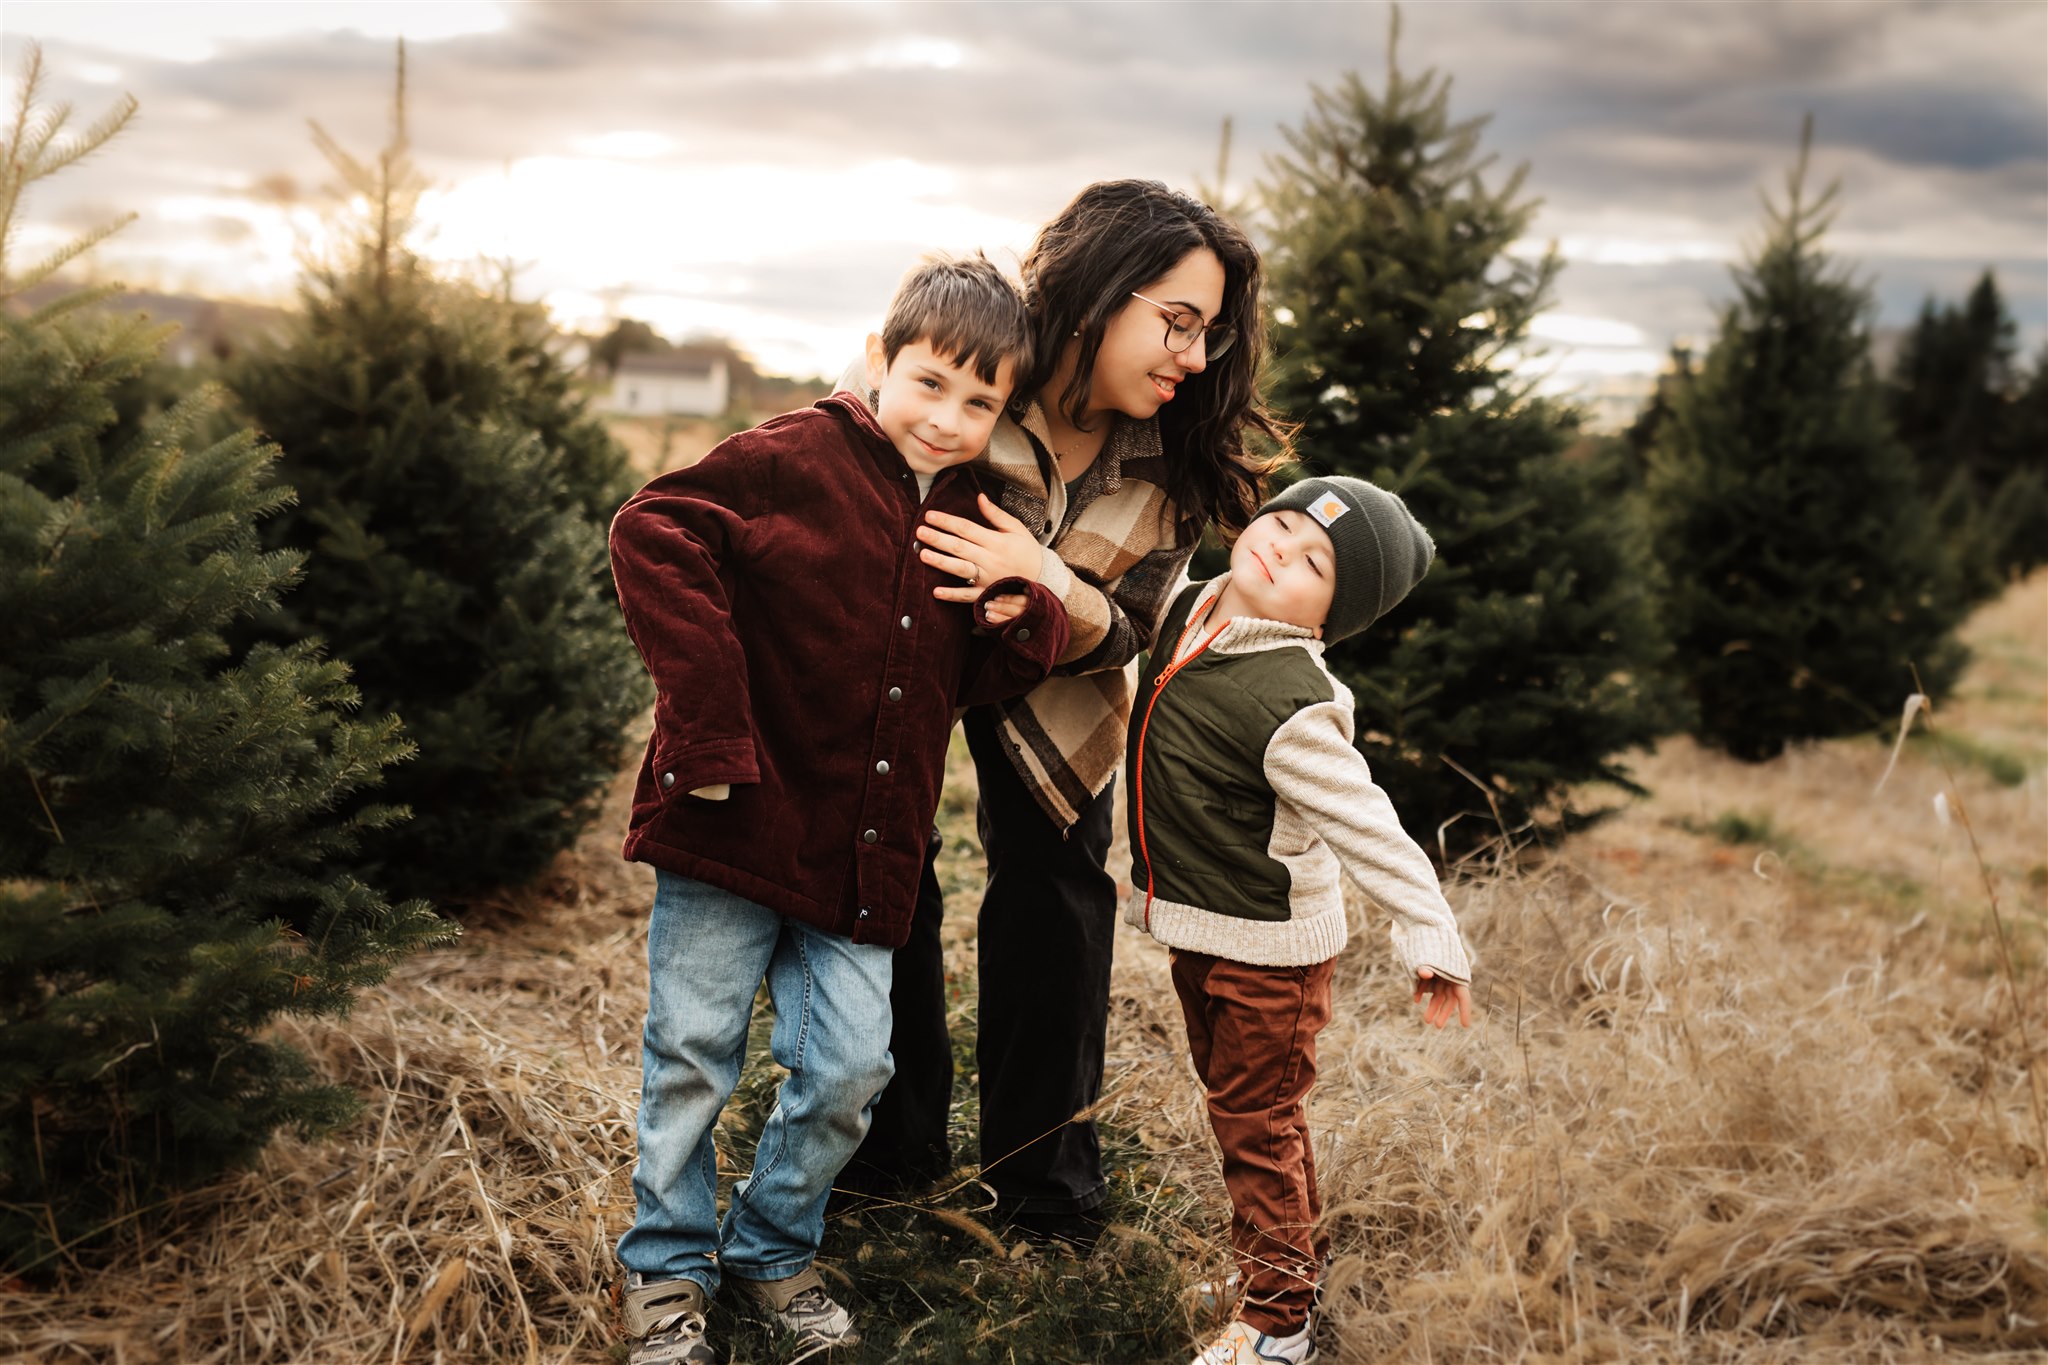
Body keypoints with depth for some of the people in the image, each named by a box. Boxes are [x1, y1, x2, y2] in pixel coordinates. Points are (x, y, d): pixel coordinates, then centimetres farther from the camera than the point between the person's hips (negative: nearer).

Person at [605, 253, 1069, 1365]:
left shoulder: (973, 521, 10)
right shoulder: (795, 459, -10)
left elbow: (977, 684, 15)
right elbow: (654, 532, -19)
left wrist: (1022, 619, -8)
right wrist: (707, 726, -22)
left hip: (863, 854, 5)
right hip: (735, 820, -5)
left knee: (850, 1067, 5)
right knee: (693, 1055, 6)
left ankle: (770, 1249, 30)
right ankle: (667, 1266, 28)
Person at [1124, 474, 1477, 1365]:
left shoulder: (1290, 705, -29)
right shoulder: (1185, 613, -6)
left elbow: (1367, 828, -25)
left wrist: (1429, 939, -21)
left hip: (1269, 946, -8)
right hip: (1196, 928, 8)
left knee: (1254, 1122, 5)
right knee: (1233, 1095, 22)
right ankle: (1299, 1252, 42)